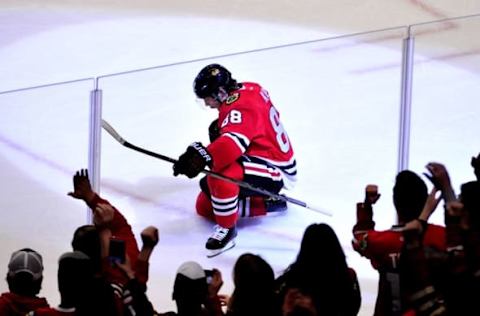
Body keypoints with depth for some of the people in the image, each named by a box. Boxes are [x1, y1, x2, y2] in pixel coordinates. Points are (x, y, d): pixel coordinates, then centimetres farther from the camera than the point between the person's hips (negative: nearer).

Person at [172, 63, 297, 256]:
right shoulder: (247, 90, 4)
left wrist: (200, 157, -52)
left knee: (220, 173, -37)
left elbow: (233, 144, -43)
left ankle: (227, 228, -20)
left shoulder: (241, 107, -25)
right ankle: (266, 203, 16)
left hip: (275, 172, -11)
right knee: (205, 207, 12)